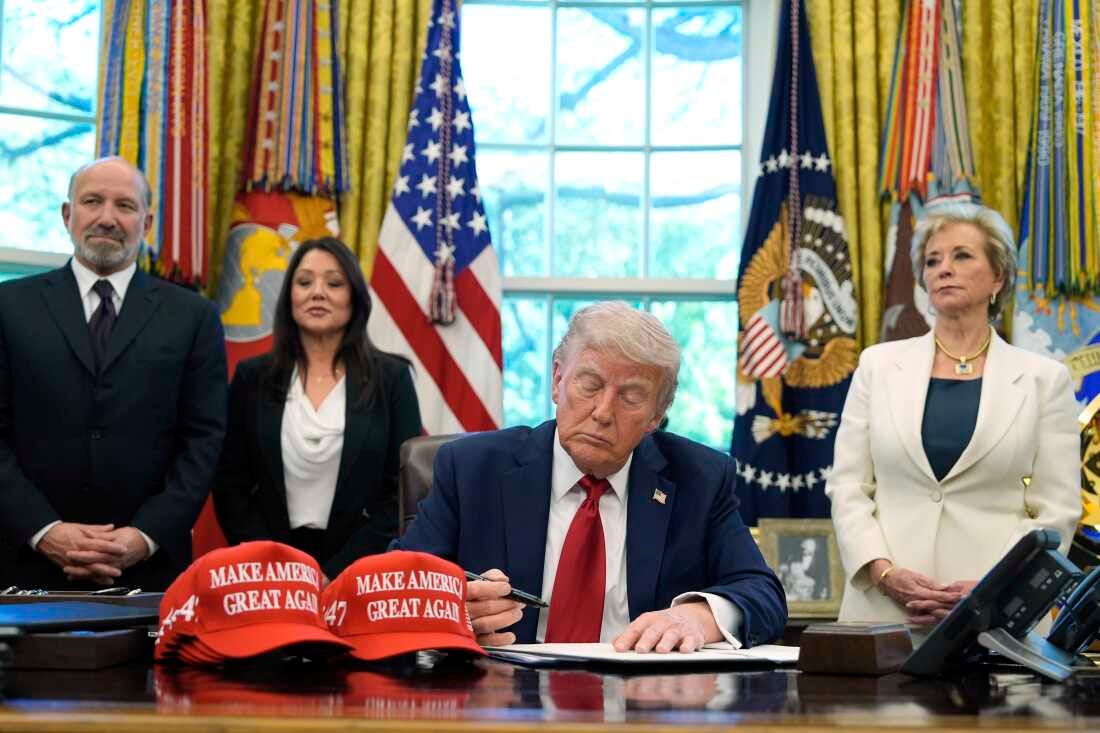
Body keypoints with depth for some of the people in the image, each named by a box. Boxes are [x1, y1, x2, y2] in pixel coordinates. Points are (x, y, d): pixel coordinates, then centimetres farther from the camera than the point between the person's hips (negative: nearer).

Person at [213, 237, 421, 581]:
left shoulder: (391, 378, 1)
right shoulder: (253, 377, 5)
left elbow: (403, 492, -2)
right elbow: (230, 486, 5)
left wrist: (334, 575, -10)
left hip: (358, 572, -1)